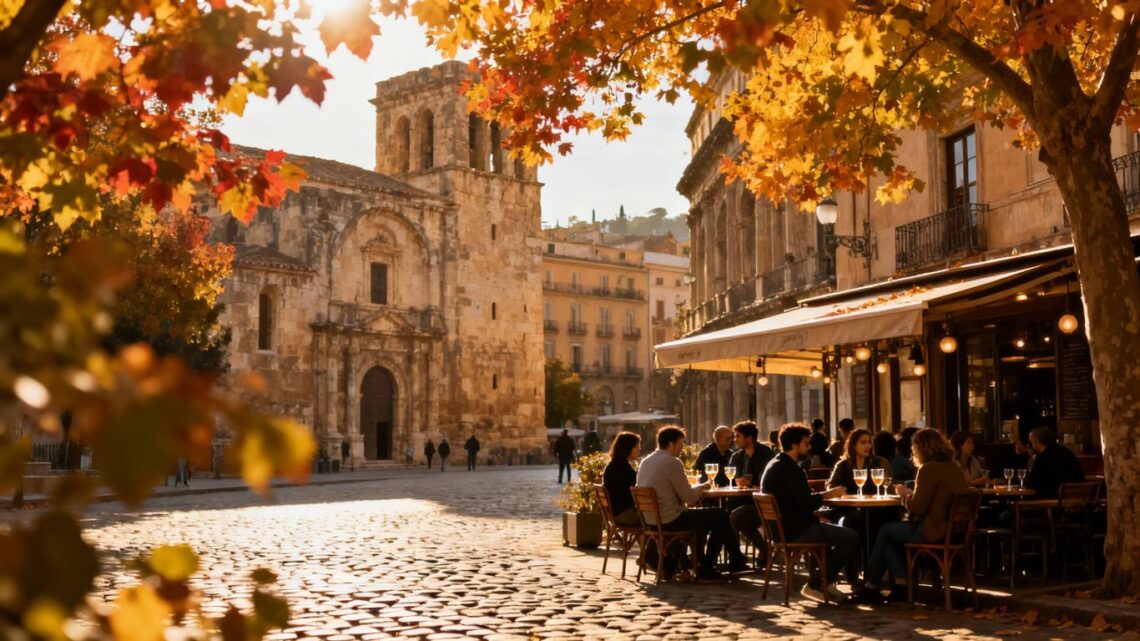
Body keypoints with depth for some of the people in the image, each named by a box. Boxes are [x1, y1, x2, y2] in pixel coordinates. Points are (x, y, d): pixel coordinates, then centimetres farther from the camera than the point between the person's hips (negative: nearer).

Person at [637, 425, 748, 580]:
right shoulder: (672, 463, -16)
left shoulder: (646, 461, 10)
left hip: (650, 519, 9)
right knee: (721, 516, 3)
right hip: (669, 520, -9)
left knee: (703, 516, 29)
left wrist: (698, 487, 14)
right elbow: (689, 498, -14)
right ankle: (706, 567, 12)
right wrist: (702, 487, 6)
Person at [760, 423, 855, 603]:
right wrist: (828, 494, -7)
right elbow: (806, 504, -23)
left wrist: (823, 495, 7)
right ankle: (815, 585, -4)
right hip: (794, 530, -11)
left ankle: (825, 582, 21)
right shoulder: (789, 469, -18)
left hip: (781, 527, 11)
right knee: (851, 537, -14)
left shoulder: (774, 465, 15)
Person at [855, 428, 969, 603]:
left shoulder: (929, 469, -16)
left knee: (885, 532, 11)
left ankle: (871, 587, 21)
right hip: (954, 530, 9)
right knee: (893, 531, 21)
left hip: (934, 532, -9)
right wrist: (910, 493, 13)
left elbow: (917, 507, -17)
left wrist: (905, 494, 2)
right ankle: (901, 584, 16)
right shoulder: (953, 467, 12)